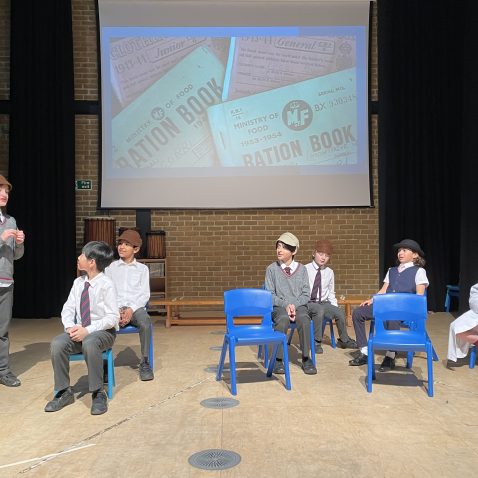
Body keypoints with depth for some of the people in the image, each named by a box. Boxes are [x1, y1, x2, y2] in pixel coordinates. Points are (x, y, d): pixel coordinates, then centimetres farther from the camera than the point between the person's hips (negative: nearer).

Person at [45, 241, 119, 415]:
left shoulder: (106, 284, -15)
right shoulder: (78, 282, 3)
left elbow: (112, 317, -17)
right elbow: (68, 309, 7)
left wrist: (88, 330, -24)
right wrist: (70, 326, -13)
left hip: (103, 332, -5)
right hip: (79, 330, 5)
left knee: (89, 343, -38)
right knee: (57, 343, -23)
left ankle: (98, 393, -22)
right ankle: (64, 392, -5)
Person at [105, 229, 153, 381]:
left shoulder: (142, 268, 14)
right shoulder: (111, 267, 16)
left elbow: (145, 294, 6)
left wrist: (131, 309, -12)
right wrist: (117, 310, -9)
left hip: (136, 307, -1)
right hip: (115, 307, 1)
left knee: (145, 323, -34)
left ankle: (144, 362, -18)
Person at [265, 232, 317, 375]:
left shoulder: (302, 269, 9)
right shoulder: (271, 269, 5)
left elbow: (306, 294, 6)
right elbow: (270, 294, 1)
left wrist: (294, 305, -12)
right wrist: (285, 305, -14)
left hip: (299, 305, 1)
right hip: (279, 306, -1)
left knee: (304, 318, -33)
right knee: (283, 319, -36)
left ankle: (306, 358, -18)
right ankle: (278, 359, -25)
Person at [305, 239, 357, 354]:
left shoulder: (329, 272, 8)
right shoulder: (305, 269, -6)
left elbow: (331, 293, 16)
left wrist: (334, 307, 5)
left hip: (324, 303, 5)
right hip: (308, 303, -5)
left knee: (340, 312, -15)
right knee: (319, 310, -34)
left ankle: (344, 340, 12)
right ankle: (316, 342, -18)